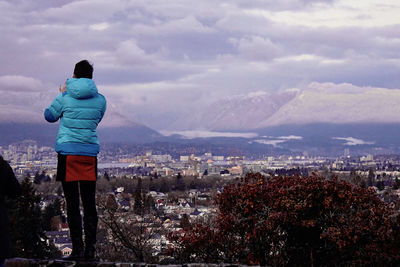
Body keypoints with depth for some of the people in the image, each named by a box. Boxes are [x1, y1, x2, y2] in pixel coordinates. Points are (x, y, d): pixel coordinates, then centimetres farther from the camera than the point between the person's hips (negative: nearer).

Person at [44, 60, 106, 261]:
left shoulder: (65, 98, -4)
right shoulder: (100, 100, 3)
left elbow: (50, 116, 12)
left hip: (68, 152, -2)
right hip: (90, 153, 2)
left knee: (72, 204, -1)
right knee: (89, 204, 7)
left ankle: (77, 249, -4)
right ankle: (90, 250, 5)